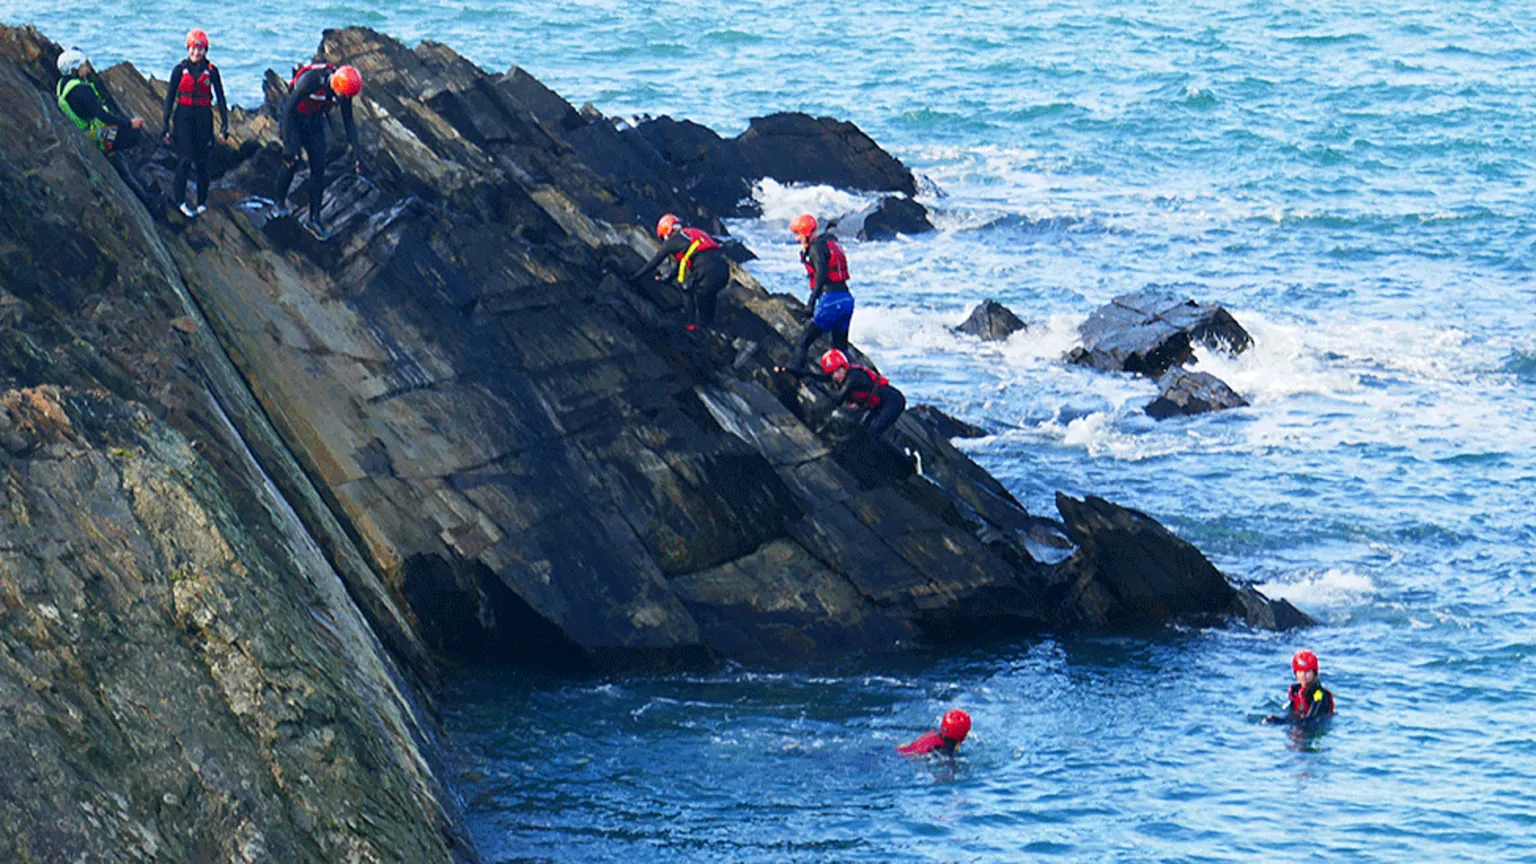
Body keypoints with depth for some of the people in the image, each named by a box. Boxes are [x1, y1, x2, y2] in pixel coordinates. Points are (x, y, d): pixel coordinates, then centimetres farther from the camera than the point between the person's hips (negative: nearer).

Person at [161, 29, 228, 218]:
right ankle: (180, 199, -1)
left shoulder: (211, 71, 3)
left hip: (204, 116, 1)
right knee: (185, 158, -11)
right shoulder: (180, 69, 1)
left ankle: (202, 201, 14)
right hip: (184, 115, -1)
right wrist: (166, 123, 0)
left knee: (202, 161, 3)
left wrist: (224, 122, 1)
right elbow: (170, 96, 3)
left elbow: (220, 97, 7)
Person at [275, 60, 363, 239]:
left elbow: (348, 122, -4)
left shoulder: (344, 89, -18)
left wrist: (356, 152, -10)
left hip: (314, 121, 5)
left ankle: (314, 219, 5)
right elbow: (289, 110, -32)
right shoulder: (311, 81, -36)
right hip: (292, 118, -5)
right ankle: (280, 202, 11)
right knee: (291, 163, -15)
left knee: (318, 168, -2)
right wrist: (288, 145, -36)